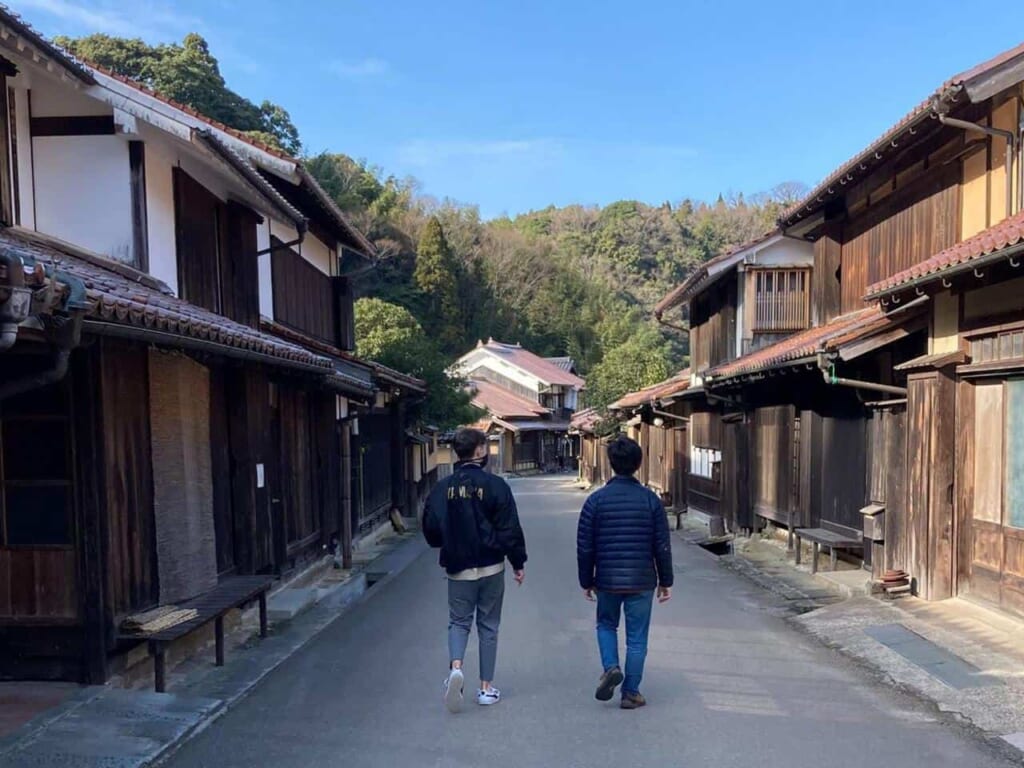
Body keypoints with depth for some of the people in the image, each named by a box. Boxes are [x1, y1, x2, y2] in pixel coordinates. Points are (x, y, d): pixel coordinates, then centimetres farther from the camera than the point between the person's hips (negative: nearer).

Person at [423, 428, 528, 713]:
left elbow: (431, 530, 2)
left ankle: (455, 667, -11)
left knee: (458, 621, 14)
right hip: (491, 567, -2)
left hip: (457, 569, 2)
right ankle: (486, 688, 16)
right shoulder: (494, 485, -11)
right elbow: (510, 529, -11)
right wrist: (518, 563, 0)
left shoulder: (442, 488, -3)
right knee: (488, 626, 11)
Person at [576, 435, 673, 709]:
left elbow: (585, 547, -3)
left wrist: (586, 581, 8)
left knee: (606, 624, 23)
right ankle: (631, 693, 15)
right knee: (637, 638, 10)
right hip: (642, 581, 0)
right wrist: (665, 581, 9)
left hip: (607, 580, 0)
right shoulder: (651, 500, -5)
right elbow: (662, 546, -1)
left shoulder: (596, 500, -6)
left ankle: (611, 667, 2)